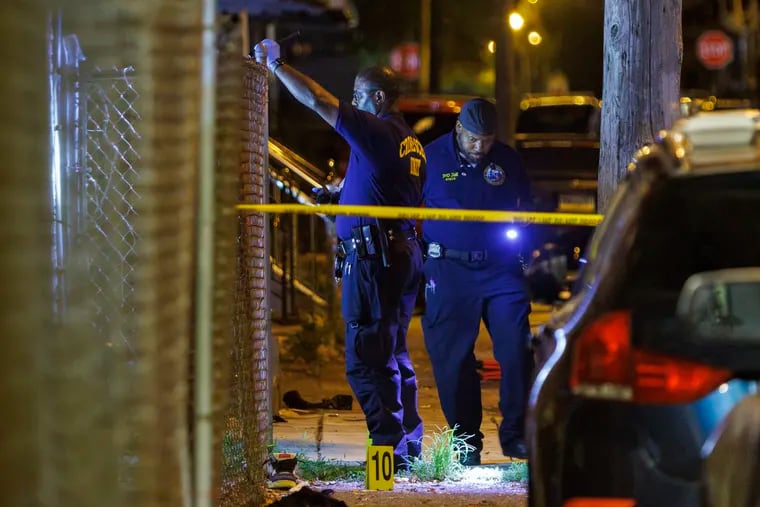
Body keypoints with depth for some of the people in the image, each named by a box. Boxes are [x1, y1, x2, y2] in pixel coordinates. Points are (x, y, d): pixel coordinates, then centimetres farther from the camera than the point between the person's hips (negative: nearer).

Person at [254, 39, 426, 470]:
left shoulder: (377, 131, -12)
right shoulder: (411, 142, 15)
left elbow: (318, 101, -15)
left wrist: (276, 64, -5)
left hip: (371, 257, -10)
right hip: (404, 253, 10)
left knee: (366, 360, -8)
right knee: (394, 356, 16)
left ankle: (391, 447, -11)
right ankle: (410, 444, 20)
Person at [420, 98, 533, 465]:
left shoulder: (507, 160, 6)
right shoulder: (430, 159, -1)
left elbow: (526, 208, 20)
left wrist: (519, 231, 3)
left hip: (502, 269, 2)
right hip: (450, 272, -2)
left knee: (517, 348, -8)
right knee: (453, 357, -1)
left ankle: (515, 434, 4)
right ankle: (466, 441, 10)